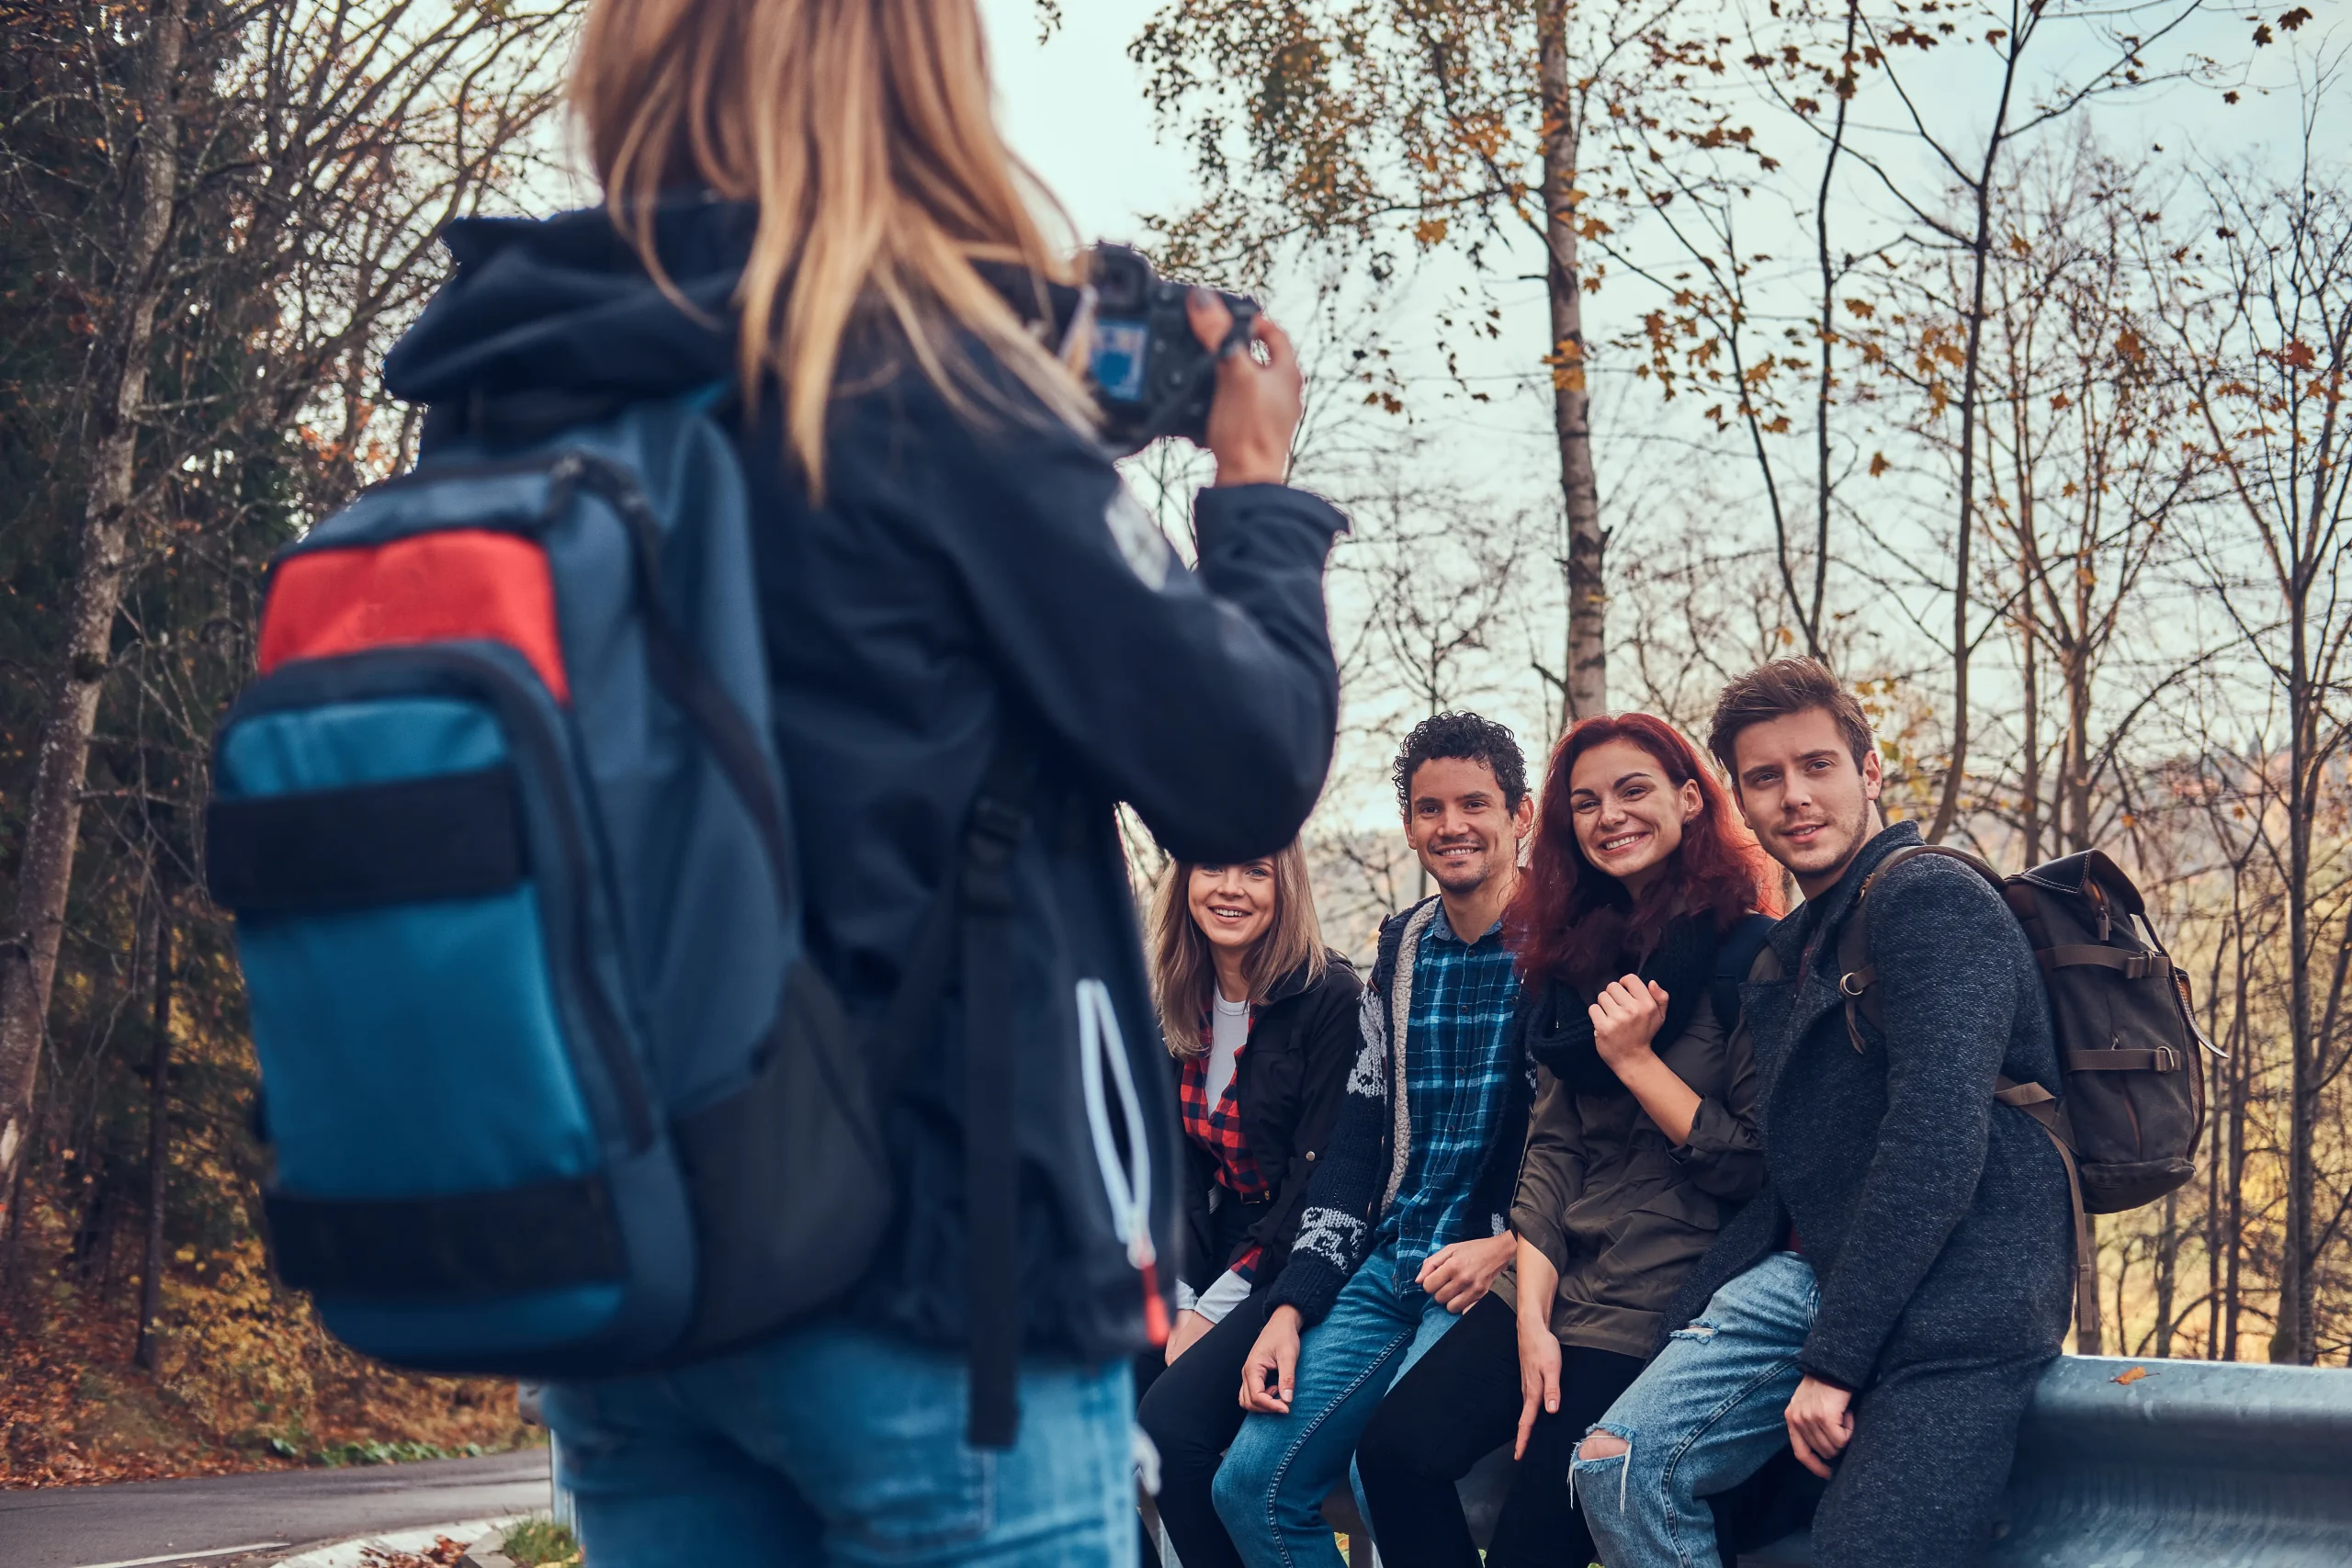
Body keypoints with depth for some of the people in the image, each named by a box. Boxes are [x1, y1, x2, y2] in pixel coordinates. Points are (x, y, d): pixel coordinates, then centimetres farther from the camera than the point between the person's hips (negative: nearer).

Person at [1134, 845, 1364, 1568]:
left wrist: (1217, 1309, -15)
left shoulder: (1330, 998, -12)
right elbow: (1185, 1169, 9)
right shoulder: (1183, 1005, 8)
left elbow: (1322, 1176, -15)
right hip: (1216, 1264, 7)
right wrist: (1182, 1300, -5)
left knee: (1171, 1424, -25)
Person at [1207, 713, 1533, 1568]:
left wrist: (1514, 1248, -17)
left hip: (1506, 1269, -6)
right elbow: (1356, 1145, 13)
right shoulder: (1402, 951, 13)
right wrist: (1291, 1306, 5)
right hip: (1390, 1269, 6)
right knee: (1250, 1482, -5)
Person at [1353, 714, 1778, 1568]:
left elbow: (1760, 1169, -11)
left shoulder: (1752, 956, -7)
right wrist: (1532, 1318, -4)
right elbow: (1550, 1150, 7)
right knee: (1395, 1450, -14)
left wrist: (1636, 1061, -13)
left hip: (1666, 1306, -6)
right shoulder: (1581, 955, 13)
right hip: (1561, 1282, 6)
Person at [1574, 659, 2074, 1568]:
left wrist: (1834, 1359, -17)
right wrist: (1692, 1315, 10)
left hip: (1948, 1298, -8)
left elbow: (1938, 1142, -18)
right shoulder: (1787, 954, 23)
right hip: (1815, 1270, 8)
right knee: (1618, 1466, -9)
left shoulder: (1930, 900, -8)